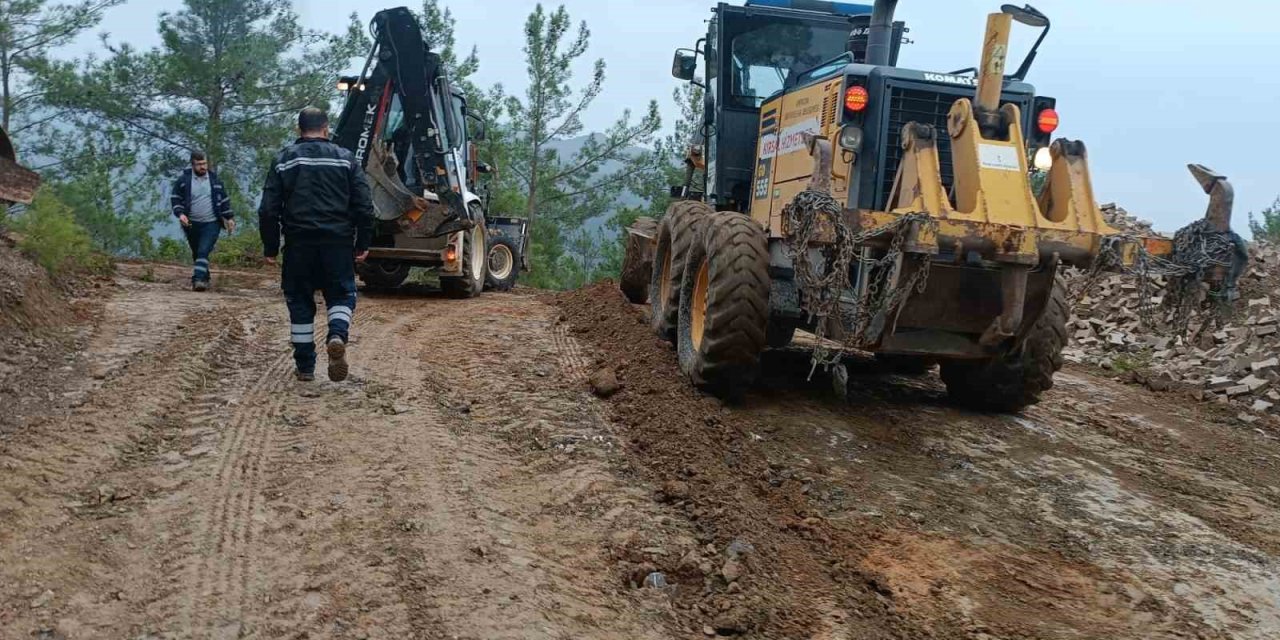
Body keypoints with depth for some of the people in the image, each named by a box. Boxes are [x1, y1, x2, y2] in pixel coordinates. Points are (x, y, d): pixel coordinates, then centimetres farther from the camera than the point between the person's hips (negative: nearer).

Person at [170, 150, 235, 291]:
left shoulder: (214, 179, 6)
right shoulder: (183, 179, 0)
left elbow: (224, 200, 13)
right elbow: (174, 198, 3)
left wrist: (229, 217, 7)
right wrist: (180, 213, -13)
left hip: (211, 223, -1)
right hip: (191, 224, 2)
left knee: (203, 251, -17)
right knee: (196, 253, 13)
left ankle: (199, 279, -24)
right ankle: (204, 279, 29)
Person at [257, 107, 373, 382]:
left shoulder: (284, 160, 6)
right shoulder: (345, 158, 5)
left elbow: (268, 209, 3)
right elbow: (364, 206, 1)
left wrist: (270, 248, 9)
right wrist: (363, 244, 7)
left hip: (298, 243, 0)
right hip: (338, 242, 0)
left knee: (300, 300, 10)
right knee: (342, 294, 11)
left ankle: (305, 367, 12)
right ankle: (338, 336, -20)